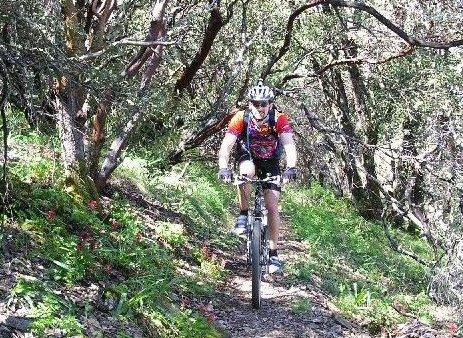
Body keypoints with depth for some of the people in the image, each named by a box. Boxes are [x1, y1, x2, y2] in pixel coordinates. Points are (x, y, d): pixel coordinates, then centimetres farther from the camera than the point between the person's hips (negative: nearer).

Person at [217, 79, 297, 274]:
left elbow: (289, 144, -37)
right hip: (248, 157, 0)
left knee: (272, 206, -8)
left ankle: (273, 254, 0)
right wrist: (223, 168, -50)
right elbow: (226, 146, -33)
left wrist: (291, 167, -55)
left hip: (270, 163, 0)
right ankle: (243, 215, -16)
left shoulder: (279, 119, -27)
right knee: (247, 172, -37)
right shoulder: (241, 118, -27)